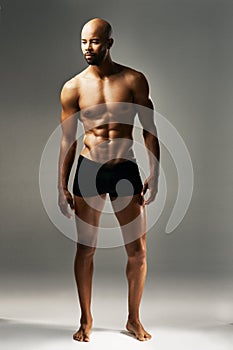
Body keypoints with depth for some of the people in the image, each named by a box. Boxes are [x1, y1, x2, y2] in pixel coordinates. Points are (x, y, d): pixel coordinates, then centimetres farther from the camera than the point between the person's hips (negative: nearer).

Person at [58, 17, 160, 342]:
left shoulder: (134, 80, -1)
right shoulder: (73, 88, 1)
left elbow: (149, 129, 2)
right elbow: (67, 140, 4)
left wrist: (154, 174, -5)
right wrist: (62, 187, 2)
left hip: (126, 169, 0)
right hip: (89, 170, 0)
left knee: (138, 251, 3)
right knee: (85, 250, 6)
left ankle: (134, 319, 23)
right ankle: (86, 320, 24)